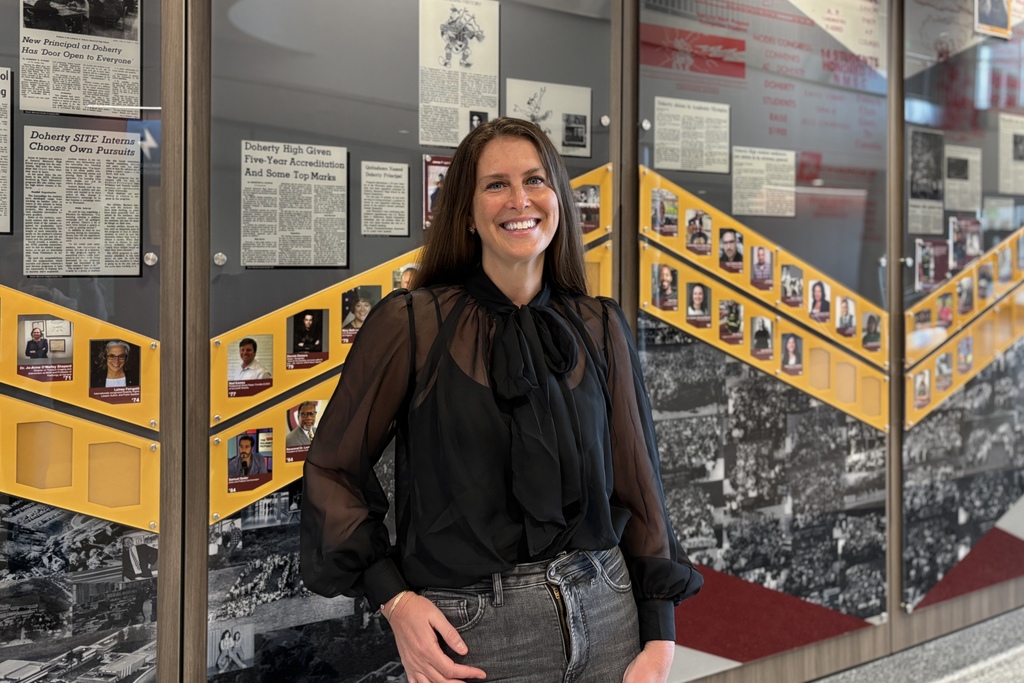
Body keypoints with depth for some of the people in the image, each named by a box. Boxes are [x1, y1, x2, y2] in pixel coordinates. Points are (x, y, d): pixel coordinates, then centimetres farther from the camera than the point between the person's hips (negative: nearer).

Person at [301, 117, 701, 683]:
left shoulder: (601, 328, 3)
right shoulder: (413, 324, -7)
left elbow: (636, 483, 6)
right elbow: (333, 469, -1)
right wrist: (394, 599, -10)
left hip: (607, 610, 3)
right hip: (476, 634, -3)